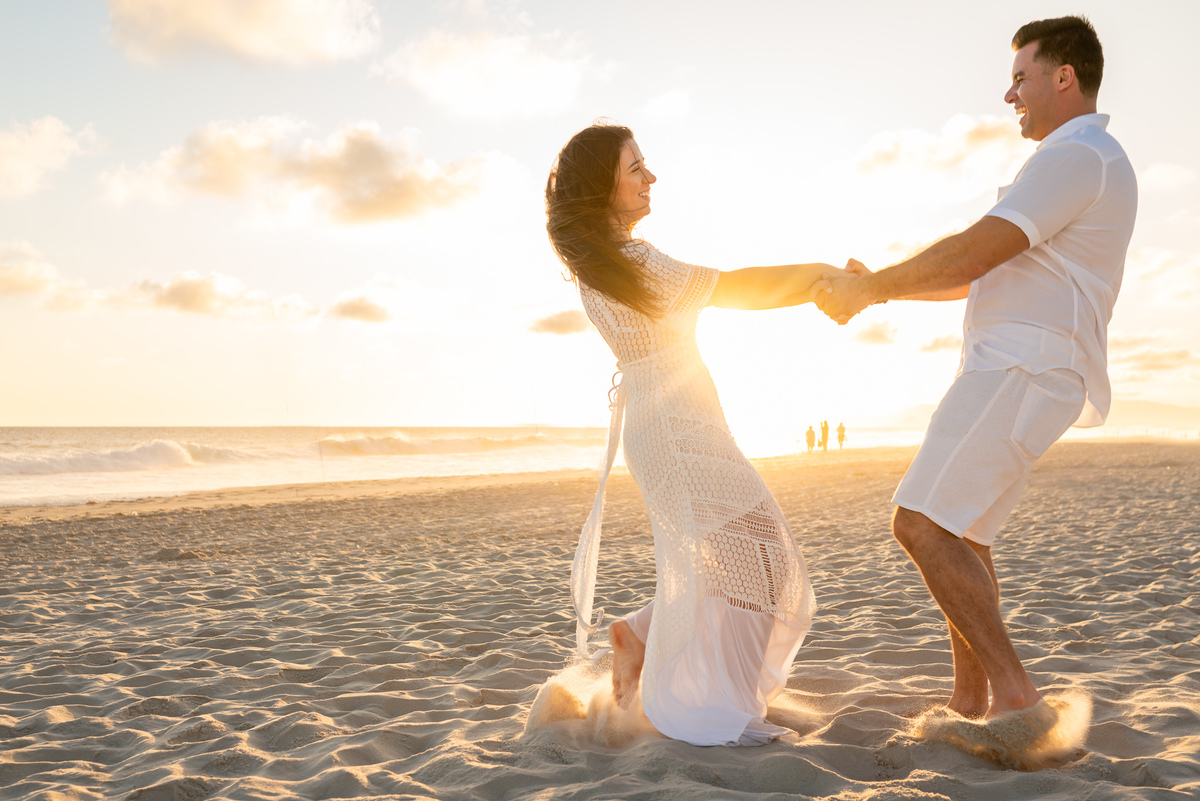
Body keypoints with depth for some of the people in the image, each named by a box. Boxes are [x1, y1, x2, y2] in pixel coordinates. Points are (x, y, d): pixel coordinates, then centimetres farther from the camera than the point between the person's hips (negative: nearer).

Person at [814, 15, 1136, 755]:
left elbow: (970, 256, -19)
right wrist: (877, 289, 19)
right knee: (959, 532, 15)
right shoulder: (1087, 170, 26)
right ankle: (971, 701, 20)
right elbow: (984, 277, 26)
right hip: (1015, 372, 11)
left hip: (1021, 370, -11)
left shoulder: (1075, 156, -10)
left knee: (923, 525, -18)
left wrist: (867, 288, -6)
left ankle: (1016, 696, -14)